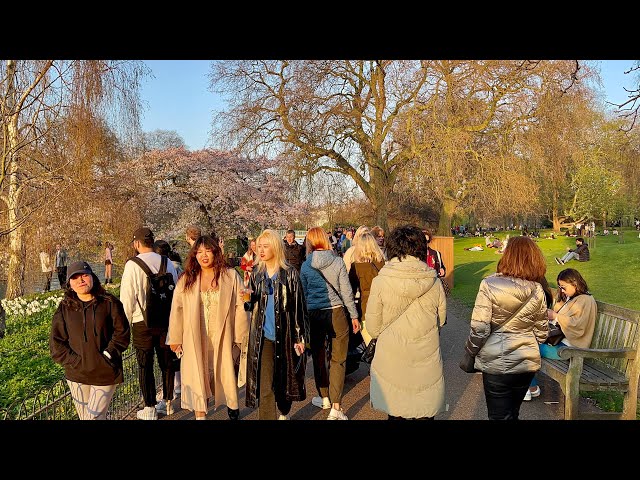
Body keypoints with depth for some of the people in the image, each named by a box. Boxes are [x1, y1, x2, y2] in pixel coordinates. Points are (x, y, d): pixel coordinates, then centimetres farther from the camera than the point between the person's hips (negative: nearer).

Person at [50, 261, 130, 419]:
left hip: (105, 374, -3)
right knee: (84, 416, 16)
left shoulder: (109, 303, -5)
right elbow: (55, 342, 2)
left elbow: (122, 332, -4)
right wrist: (74, 361, -8)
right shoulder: (65, 308, 2)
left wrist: (108, 355, -13)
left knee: (94, 416, -4)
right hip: (76, 375, 3)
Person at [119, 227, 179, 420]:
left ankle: (150, 408, 18)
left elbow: (127, 297, -10)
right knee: (167, 362, 15)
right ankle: (167, 402, 28)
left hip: (142, 323, -4)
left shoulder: (132, 265, -12)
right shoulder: (167, 263, 0)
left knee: (145, 366, 9)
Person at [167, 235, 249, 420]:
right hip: (196, 341, 1)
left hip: (223, 339, -1)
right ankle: (200, 414, 23)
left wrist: (241, 337, -7)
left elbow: (240, 307, -6)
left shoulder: (231, 276, -5)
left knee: (227, 376, 10)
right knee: (199, 379, 7)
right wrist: (175, 339, 7)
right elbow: (177, 309, 5)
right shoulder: (186, 280, 2)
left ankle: (233, 407, 35)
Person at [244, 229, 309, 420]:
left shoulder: (290, 273, -5)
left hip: (285, 335, -1)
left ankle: (284, 413, 40)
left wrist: (300, 337, -5)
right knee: (264, 385, -4)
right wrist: (247, 300, -10)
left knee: (283, 378, 15)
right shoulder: (256, 273, 6)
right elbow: (252, 304, 13)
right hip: (262, 336, 2)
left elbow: (298, 306, -4)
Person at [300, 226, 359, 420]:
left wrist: (304, 316, 18)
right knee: (338, 359, 5)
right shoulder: (337, 261, -5)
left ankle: (325, 398, 33)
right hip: (336, 312, -1)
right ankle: (335, 408, 2)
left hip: (314, 314, 1)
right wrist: (354, 315, 4)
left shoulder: (305, 266, -1)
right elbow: (346, 291, -4)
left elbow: (303, 293, 6)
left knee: (318, 356, 18)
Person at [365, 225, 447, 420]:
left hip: (391, 361, -1)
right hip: (427, 360, 2)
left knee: (395, 412, 16)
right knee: (425, 412, 18)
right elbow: (441, 319, 6)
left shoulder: (380, 282, -13)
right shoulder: (434, 282, -8)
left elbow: (373, 328, -5)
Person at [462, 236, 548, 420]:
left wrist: (470, 352, -2)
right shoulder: (537, 290, -3)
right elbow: (542, 332, 6)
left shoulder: (489, 285, -17)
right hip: (528, 363, 5)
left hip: (496, 364, -5)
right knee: (513, 413, 24)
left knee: (500, 416, 10)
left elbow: (479, 329, -18)